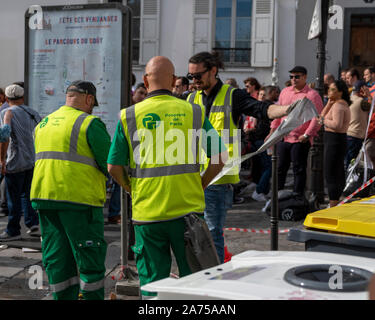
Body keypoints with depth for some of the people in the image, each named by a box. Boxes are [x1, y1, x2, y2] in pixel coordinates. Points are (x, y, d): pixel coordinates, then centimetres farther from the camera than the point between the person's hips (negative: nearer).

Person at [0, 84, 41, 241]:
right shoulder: (33, 113, 10)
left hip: (15, 163, -6)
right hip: (33, 161, 6)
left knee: (14, 197, 2)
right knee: (26, 194, 19)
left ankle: (13, 231, 8)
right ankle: (32, 222, 12)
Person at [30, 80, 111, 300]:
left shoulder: (43, 124, 17)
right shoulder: (90, 123, -7)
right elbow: (110, 164, -8)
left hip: (43, 196, 7)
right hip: (78, 198, -7)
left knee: (56, 258, 11)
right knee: (90, 257, 2)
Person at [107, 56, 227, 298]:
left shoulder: (129, 116, -1)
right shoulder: (193, 112, 1)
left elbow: (114, 167, 0)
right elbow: (221, 157, 0)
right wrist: (199, 186, 11)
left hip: (147, 212, 0)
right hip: (188, 208, 0)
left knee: (152, 282, 10)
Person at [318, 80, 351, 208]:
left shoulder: (338, 105, -15)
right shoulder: (341, 104, 17)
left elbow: (337, 124, -27)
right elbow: (323, 115, 16)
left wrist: (323, 120, -14)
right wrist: (329, 102, 6)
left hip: (334, 141, -11)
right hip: (336, 140, 11)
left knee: (331, 175, -10)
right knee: (338, 174, 14)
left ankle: (333, 207, -10)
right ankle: (336, 204, 21)